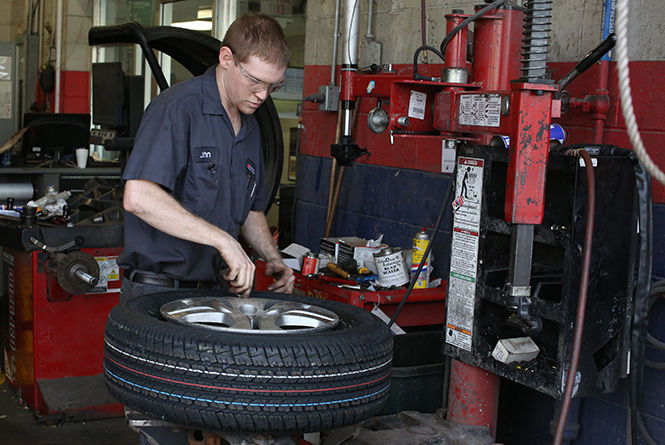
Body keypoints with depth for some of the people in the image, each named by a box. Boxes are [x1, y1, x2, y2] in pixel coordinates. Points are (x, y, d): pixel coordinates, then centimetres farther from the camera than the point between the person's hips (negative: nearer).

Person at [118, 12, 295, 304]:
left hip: (214, 289, 7)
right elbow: (137, 197, -27)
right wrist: (222, 240, -28)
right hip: (158, 291, -7)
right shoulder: (178, 108, -13)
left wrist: (273, 259, 7)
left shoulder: (250, 129, 14)